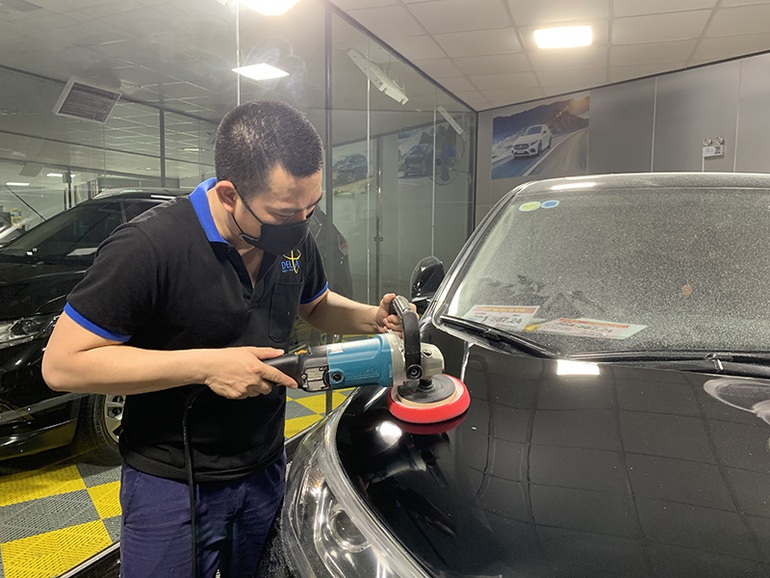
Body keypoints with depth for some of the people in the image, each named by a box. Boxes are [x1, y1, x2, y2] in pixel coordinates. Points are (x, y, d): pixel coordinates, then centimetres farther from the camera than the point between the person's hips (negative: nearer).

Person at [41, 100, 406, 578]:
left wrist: (373, 318, -7)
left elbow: (315, 305, 14)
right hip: (172, 485, -5)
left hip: (265, 468, 6)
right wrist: (203, 364, -30)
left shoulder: (294, 238, -4)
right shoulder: (149, 246, -25)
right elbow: (62, 364, -22)